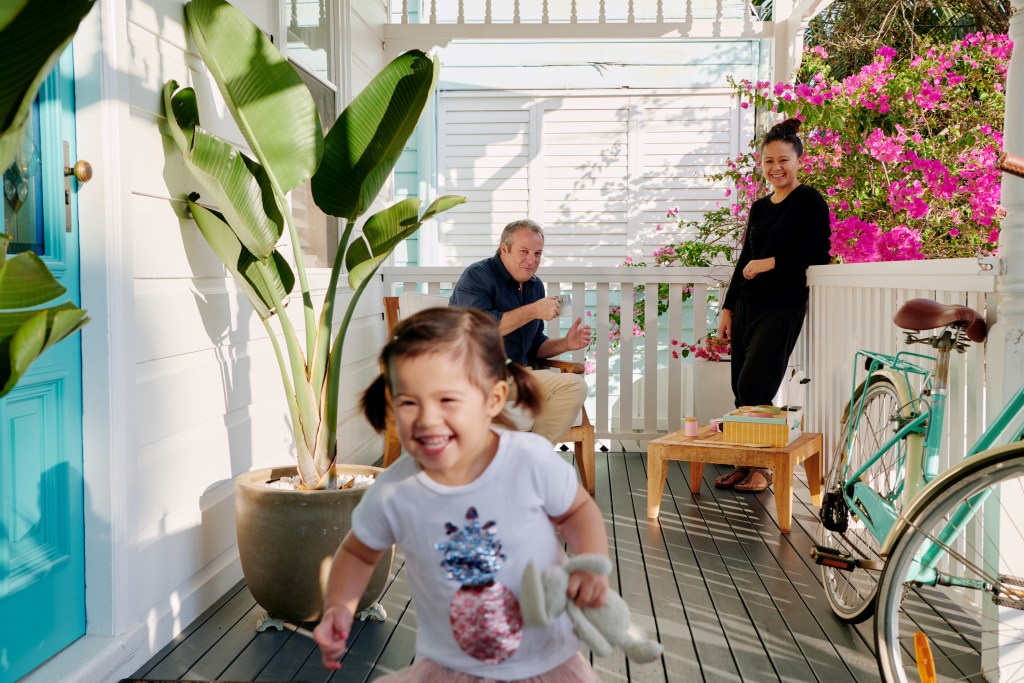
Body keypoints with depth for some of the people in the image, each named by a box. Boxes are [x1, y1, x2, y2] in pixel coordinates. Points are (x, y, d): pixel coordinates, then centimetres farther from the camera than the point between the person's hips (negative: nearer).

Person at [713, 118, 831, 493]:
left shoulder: (810, 202, -4)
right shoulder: (759, 207, 16)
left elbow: (819, 256, -10)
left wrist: (772, 263, -15)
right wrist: (728, 307, 16)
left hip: (782, 307, -7)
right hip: (747, 305, 7)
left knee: (753, 387, -11)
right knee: (741, 388, 4)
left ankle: (761, 468, 3)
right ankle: (746, 465, 14)